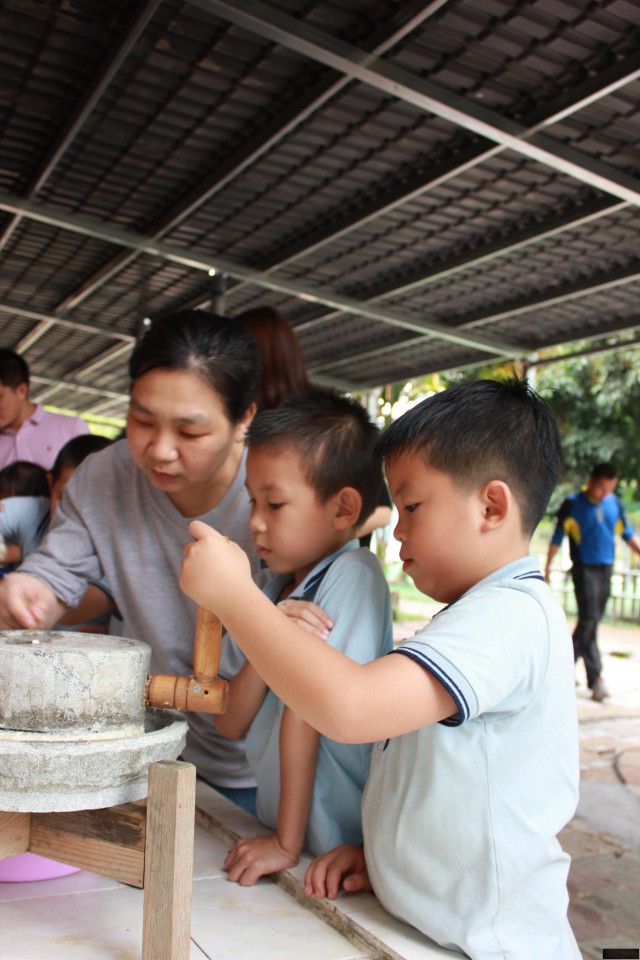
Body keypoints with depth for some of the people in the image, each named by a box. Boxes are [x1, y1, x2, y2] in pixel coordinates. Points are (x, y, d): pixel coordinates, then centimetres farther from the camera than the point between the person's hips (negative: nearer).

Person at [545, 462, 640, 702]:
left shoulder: (613, 502, 7)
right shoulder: (573, 504, -6)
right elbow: (558, 536, 0)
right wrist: (548, 566, 1)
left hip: (606, 568, 5)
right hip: (584, 568, -5)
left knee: (592, 620, 8)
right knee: (589, 618, -12)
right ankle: (595, 677, -7)